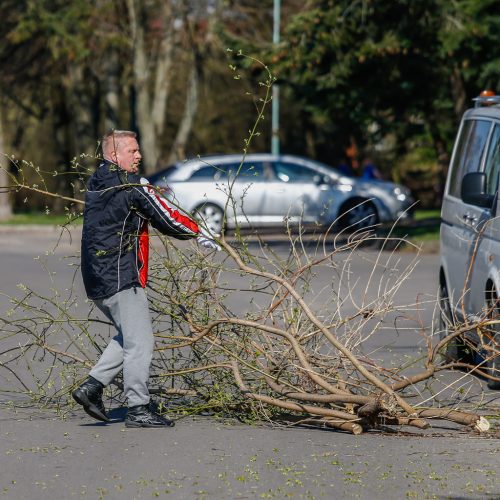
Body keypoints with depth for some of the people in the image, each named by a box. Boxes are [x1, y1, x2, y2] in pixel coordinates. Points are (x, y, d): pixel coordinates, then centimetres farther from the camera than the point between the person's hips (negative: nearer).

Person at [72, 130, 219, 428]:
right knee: (140, 342, -5)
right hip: (120, 277, -9)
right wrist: (198, 233, 3)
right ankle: (138, 409, -5)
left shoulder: (97, 185, 14)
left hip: (97, 279, 9)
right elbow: (166, 216, -9)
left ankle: (92, 386, 15)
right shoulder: (133, 187, -12)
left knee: (128, 337, 21)